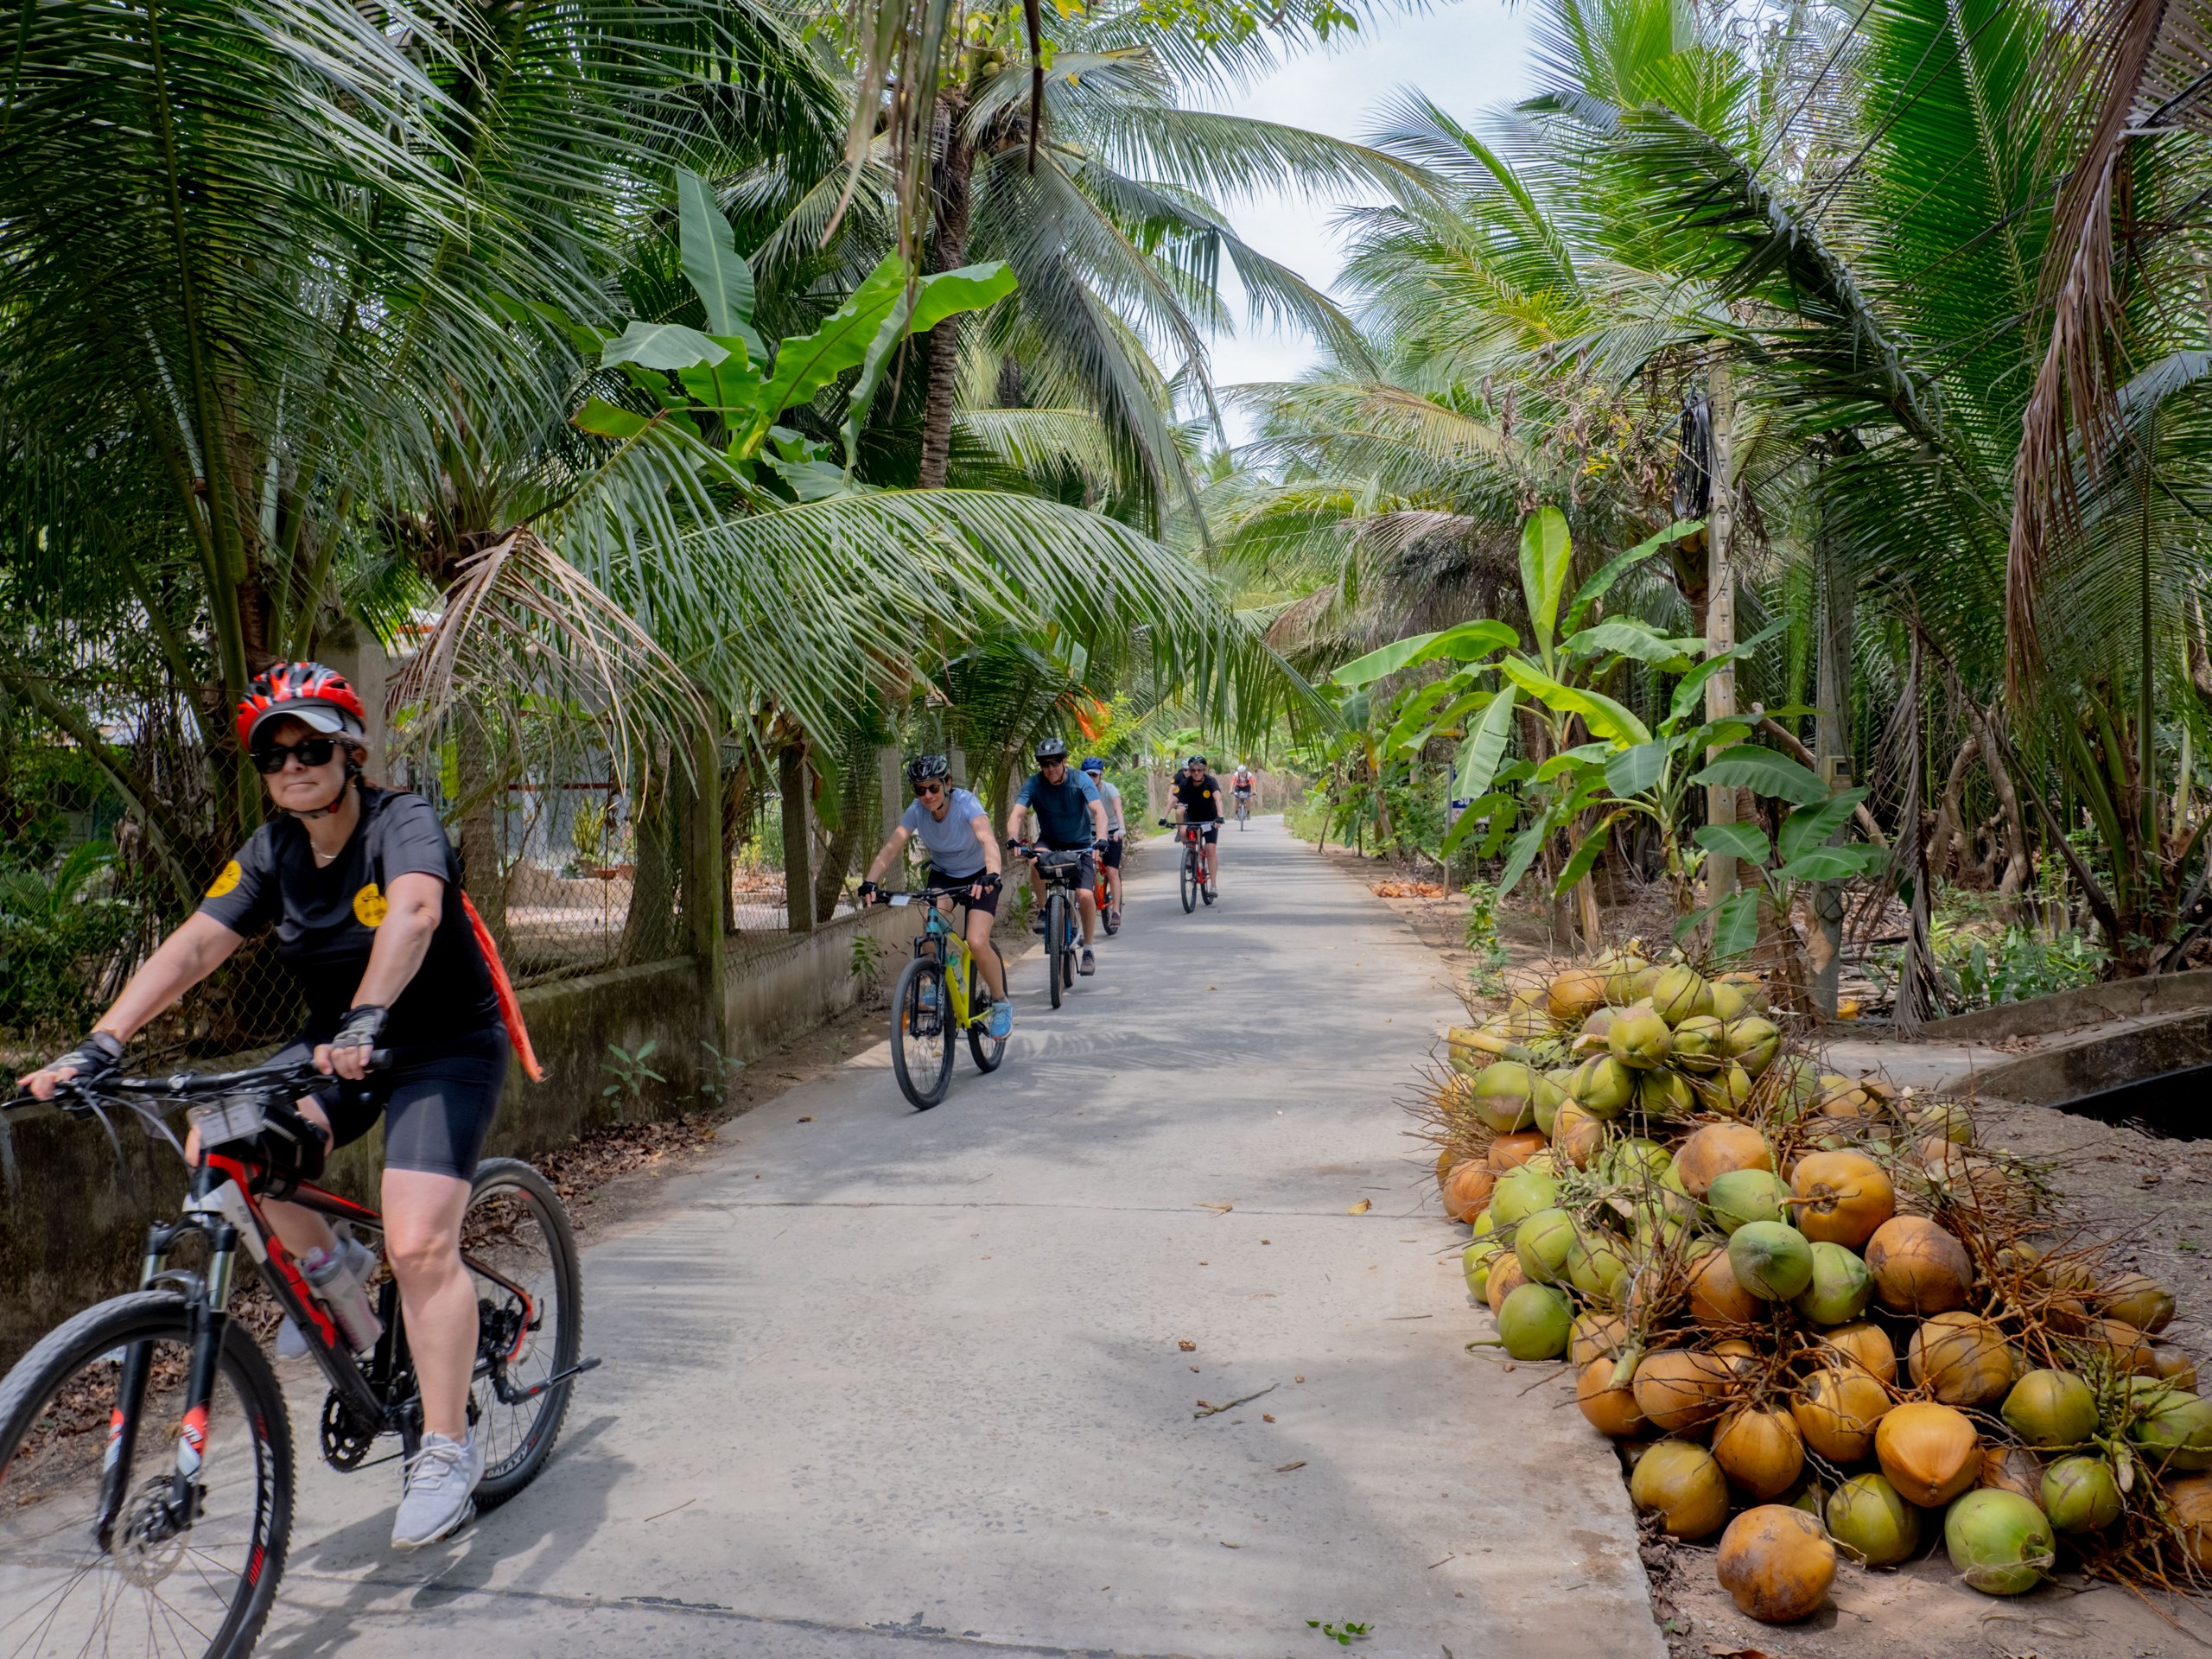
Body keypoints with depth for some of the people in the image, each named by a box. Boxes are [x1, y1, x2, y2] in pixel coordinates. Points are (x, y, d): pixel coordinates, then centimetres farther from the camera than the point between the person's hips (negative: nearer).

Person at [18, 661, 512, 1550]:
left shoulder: (403, 824, -20)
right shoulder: (273, 852, -1)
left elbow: (413, 912, -41)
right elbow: (194, 944, -11)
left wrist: (365, 1022, -56)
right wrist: (100, 1044, -24)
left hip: (446, 1050, -6)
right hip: (336, 1046, 6)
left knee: (419, 1244, -19)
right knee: (216, 1147, -18)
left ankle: (447, 1448, -3)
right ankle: (325, 1263, 9)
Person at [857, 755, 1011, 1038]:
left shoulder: (966, 803, -28)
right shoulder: (917, 811, -17)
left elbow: (988, 840, -44)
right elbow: (890, 848, -26)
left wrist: (991, 875, -63)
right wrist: (870, 882, -44)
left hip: (978, 876, -3)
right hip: (942, 875, 3)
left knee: (977, 942, -22)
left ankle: (1001, 1004, 2)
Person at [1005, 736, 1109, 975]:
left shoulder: (1081, 780, -18)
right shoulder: (1034, 783, -15)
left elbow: (1099, 812, -29)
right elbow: (1016, 815, -26)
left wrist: (1100, 840, -47)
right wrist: (1013, 840, -46)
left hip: (1080, 845, -1)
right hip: (1050, 841, 1)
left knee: (1085, 896, -19)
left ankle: (1088, 950, 1)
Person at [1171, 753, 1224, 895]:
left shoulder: (1211, 782, -25)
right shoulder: (1185, 783, -20)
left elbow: (1218, 798, -39)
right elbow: (1173, 800, -28)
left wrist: (1220, 817, -55)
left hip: (1210, 819, -3)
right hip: (1192, 818, 3)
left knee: (1211, 849, -14)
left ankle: (1213, 886, -13)